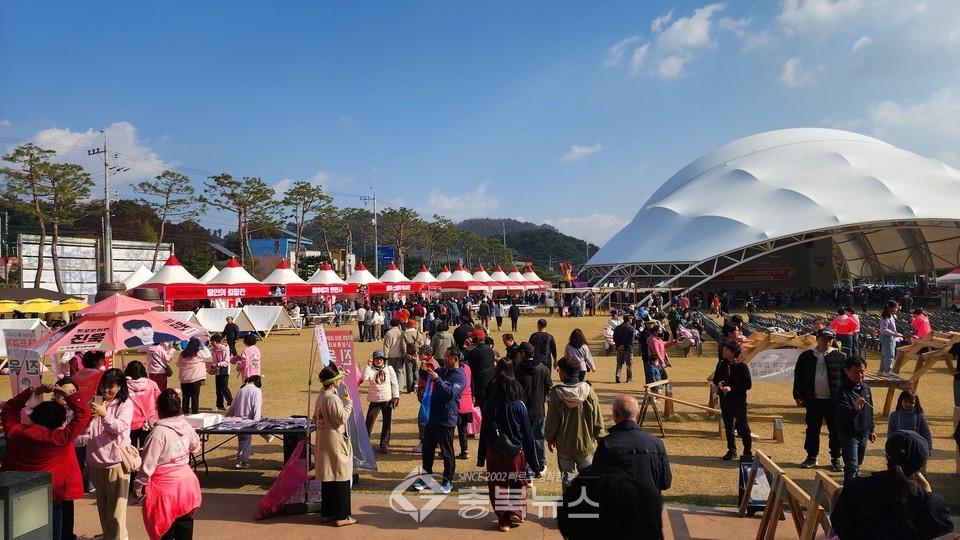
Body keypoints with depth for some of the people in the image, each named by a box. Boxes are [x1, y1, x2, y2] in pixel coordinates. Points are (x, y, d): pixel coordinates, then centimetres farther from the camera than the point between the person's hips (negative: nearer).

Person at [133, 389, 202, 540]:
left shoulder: (159, 431, -20)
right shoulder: (186, 426, -2)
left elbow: (148, 463, -17)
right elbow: (195, 446, 18)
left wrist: (138, 486, -4)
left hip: (165, 488, -6)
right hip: (186, 482, 6)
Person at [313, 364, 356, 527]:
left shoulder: (320, 397, 8)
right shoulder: (332, 398, -20)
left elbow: (315, 417, 16)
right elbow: (342, 418, -18)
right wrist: (349, 402, -9)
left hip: (323, 443, 9)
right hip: (335, 443, -9)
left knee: (328, 478, 15)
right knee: (340, 478, -1)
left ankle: (327, 513, 23)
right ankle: (342, 516, 6)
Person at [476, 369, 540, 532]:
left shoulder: (489, 405, -7)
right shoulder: (519, 406, -10)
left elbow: (483, 432, -1)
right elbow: (528, 434, -5)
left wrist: (481, 458, 9)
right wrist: (533, 460, 3)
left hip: (494, 453, 1)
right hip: (516, 452, -1)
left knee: (498, 486, 11)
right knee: (518, 483, 20)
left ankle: (504, 520, 15)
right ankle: (516, 511, 9)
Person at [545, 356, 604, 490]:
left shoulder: (556, 393, -17)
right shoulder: (588, 391, -13)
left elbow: (552, 420, -8)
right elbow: (597, 419, -5)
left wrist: (550, 438, 8)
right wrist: (598, 436, 10)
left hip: (564, 445, -1)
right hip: (586, 443, 1)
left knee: (567, 475, 15)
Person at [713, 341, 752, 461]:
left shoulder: (742, 366, -13)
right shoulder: (721, 364, 4)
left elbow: (748, 385, -14)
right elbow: (715, 379, 15)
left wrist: (731, 388, -22)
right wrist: (718, 383, -9)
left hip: (738, 399, -6)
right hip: (724, 398, 6)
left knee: (743, 426, 2)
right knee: (728, 426, 13)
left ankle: (748, 452, 14)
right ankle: (731, 450, 26)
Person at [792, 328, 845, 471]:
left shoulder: (840, 357, 1)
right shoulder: (806, 356, 3)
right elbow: (798, 377, 6)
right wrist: (798, 396, 2)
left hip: (833, 401, -1)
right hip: (813, 400, 1)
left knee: (835, 430, 5)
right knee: (812, 429, 9)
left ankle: (835, 458, 18)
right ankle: (811, 457, 20)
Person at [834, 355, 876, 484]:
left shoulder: (866, 388, 4)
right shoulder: (842, 392, -21)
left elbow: (870, 411, 16)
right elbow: (843, 415, -31)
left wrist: (872, 429, 18)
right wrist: (855, 409, -50)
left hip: (864, 434, 8)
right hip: (849, 434, -7)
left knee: (858, 465, 20)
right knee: (852, 466, -8)